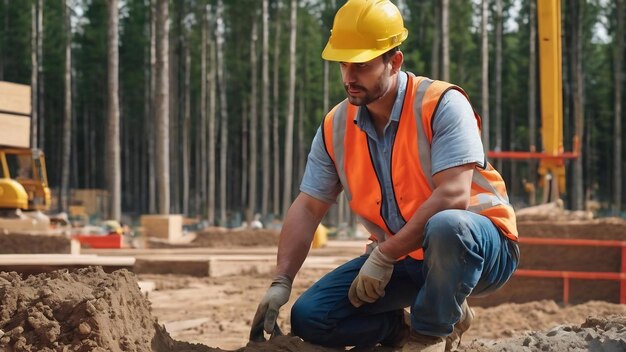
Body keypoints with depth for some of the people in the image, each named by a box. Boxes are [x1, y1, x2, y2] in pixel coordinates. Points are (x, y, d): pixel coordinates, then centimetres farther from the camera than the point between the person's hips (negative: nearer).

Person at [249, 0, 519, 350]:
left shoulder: (442, 105, -18)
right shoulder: (336, 127, 1)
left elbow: (453, 196, -27)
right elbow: (307, 208, 2)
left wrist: (384, 255, -26)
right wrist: (281, 283, -10)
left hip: (480, 244, -5)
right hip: (401, 259, 5)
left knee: (447, 227, -41)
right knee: (308, 317, -10)